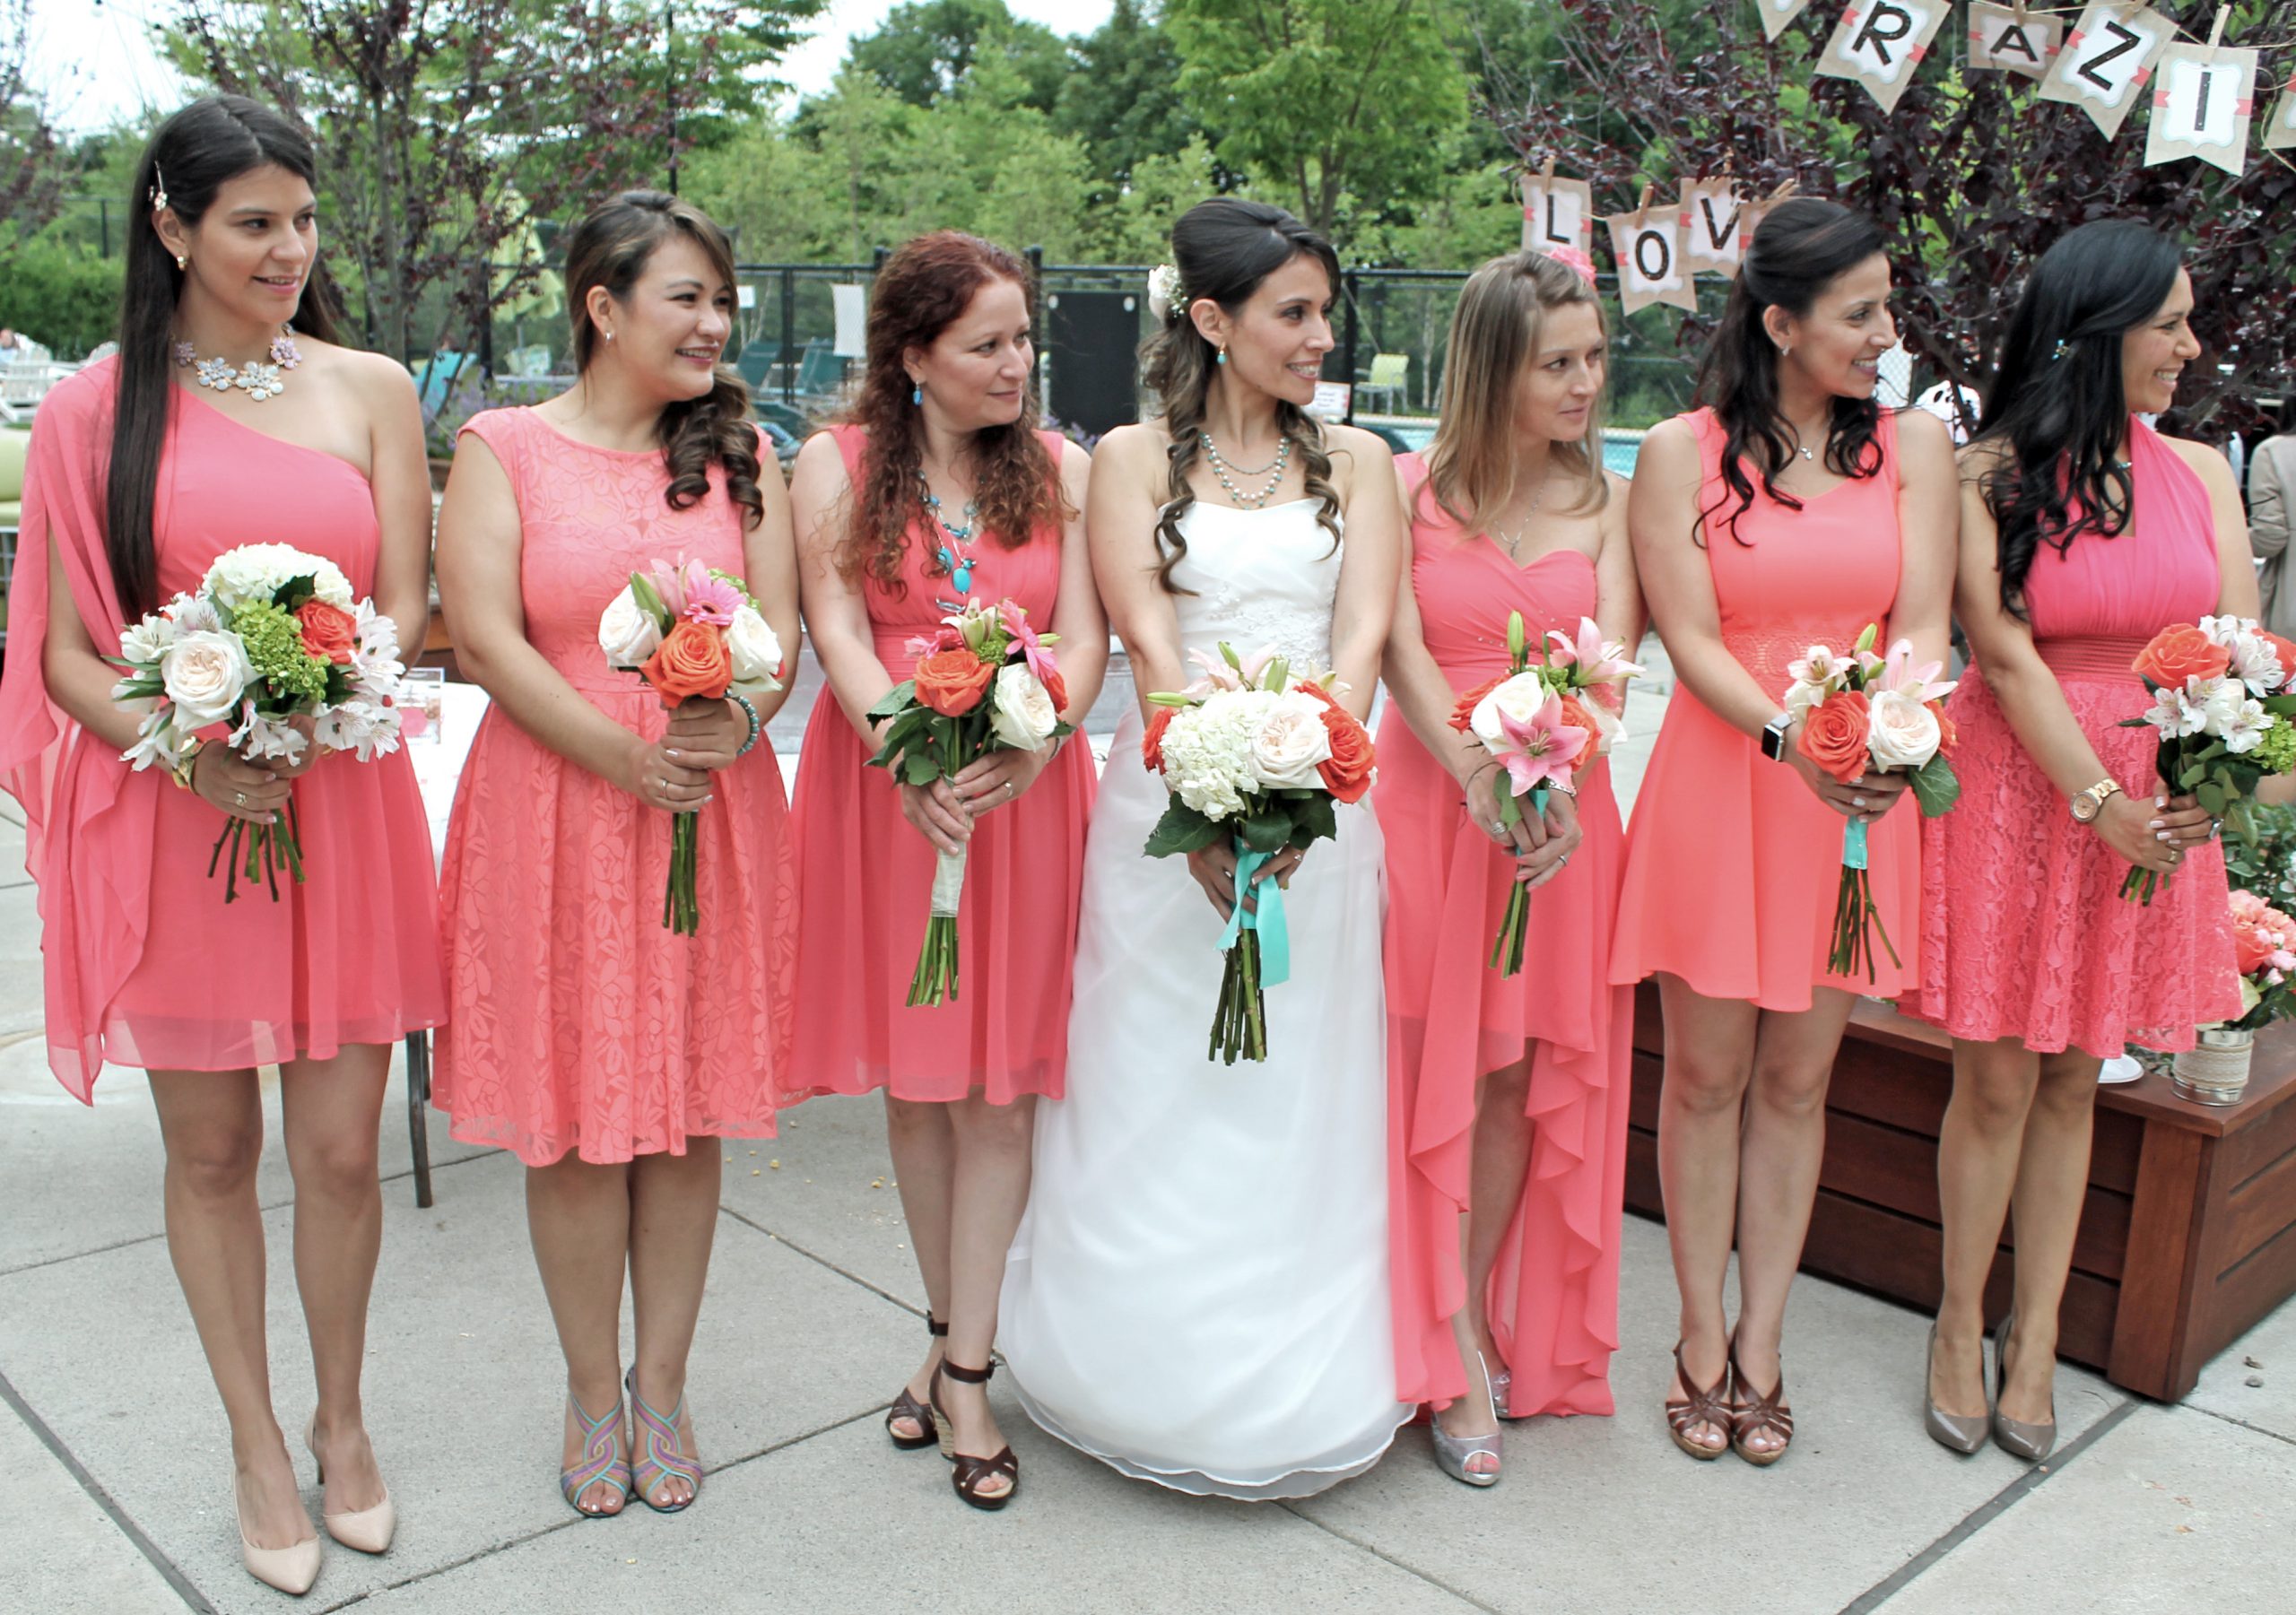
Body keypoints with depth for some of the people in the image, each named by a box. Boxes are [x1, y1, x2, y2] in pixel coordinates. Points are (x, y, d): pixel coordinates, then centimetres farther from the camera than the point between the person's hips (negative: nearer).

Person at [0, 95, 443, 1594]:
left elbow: (406, 613, 1)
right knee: (211, 1149, 11)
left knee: (342, 1149, 6)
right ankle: (258, 1450, 29)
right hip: (166, 817, 0)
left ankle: (342, 1421, 30)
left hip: (343, 808, 1)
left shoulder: (369, 389, 5)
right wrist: (188, 753, -17)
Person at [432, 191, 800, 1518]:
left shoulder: (737, 451, 9)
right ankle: (594, 1393, 23)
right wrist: (624, 757, -18)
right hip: (554, 810, -2)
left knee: (690, 1107, 8)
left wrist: (740, 720, -19)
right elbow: (486, 637, -8)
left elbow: (781, 626, 3)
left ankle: (663, 1384, 25)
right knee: (573, 1111, 5)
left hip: (716, 813, 2)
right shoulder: (502, 449, 1)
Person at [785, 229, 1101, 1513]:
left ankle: (965, 1373, 8)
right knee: (915, 1081, 10)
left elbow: (1085, 639, -2)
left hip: (1028, 790, 0)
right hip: (885, 789, 0)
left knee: (1000, 1089, -1)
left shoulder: (1062, 469, 6)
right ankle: (950, 1330, 27)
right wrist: (908, 764, -24)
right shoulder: (839, 464, 2)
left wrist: (1023, 753, -22)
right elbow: (839, 635, -7)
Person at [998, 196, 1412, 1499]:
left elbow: (1363, 634, -3)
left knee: (1303, 1110, 6)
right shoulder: (1136, 459, 5)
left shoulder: (1356, 462, 11)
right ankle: (1151, 1373, 19)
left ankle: (1300, 1391, 20)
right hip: (1169, 804, -1)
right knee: (1159, 1100, 4)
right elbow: (1148, 642, -7)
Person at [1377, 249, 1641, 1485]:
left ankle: (1479, 1331, 21)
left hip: (1560, 811, 2)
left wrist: (1560, 782, -26)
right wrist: (1481, 782, -25)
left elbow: (1610, 655, -7)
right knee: (1427, 1072, 2)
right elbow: (1402, 650, -9)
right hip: (1427, 799, -1)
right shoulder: (1409, 489, 1)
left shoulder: (1609, 501, 6)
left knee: (1519, 1078, 5)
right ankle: (1448, 1351, 15)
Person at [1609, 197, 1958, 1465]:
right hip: (1720, 782, -2)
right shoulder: (1682, 452, -1)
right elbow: (1691, 639, -9)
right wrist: (1790, 736, -25)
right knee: (1707, 1075, 6)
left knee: (1797, 1080, 10)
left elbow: (1922, 626, -3)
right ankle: (1702, 1338, 22)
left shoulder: (1914, 445, 6)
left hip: (1860, 792, 2)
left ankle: (1759, 1345, 23)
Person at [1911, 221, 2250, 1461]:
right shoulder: (1991, 474, -6)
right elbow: (2006, 658, -12)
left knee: (2073, 1077, 11)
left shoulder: (2198, 472, 7)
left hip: (2158, 801, 4)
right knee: (1996, 1079, 2)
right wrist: (2098, 801, -18)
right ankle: (1962, 1326, 20)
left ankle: (2035, 1336, 22)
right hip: (2018, 789, -4)